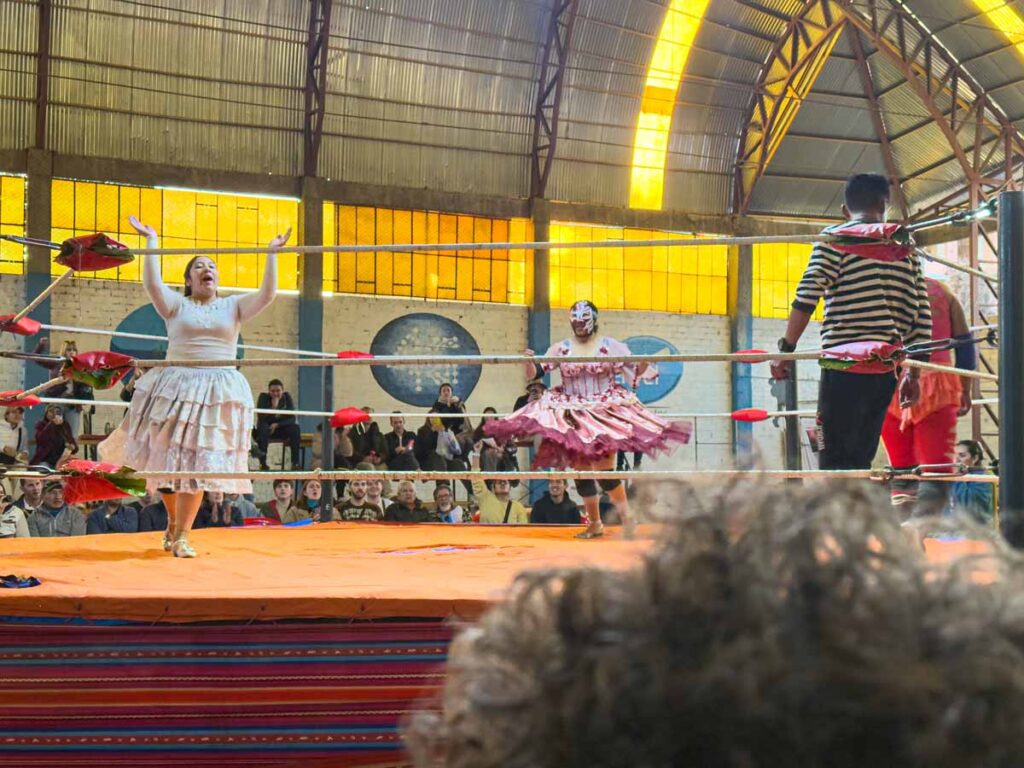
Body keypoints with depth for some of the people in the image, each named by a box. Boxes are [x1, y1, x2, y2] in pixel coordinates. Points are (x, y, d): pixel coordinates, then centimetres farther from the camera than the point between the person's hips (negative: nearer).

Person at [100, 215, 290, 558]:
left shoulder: (233, 306, 12)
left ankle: (182, 535, 2)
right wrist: (151, 241, -10)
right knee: (166, 460, 2)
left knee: (197, 465, -3)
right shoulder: (176, 305, 7)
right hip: (175, 387, 0)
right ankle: (173, 521, 26)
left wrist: (271, 255, -5)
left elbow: (267, 294, -2)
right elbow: (152, 284, -11)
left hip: (217, 392, 0)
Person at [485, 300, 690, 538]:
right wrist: (529, 361, -19)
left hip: (605, 412, -3)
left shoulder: (610, 346, 1)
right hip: (573, 415, 3)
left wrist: (644, 363, -19)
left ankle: (626, 516, 7)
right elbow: (534, 374, 1)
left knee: (604, 469, -12)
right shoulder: (561, 349, 5)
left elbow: (635, 374, 1)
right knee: (580, 470, 5)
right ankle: (594, 523, 18)